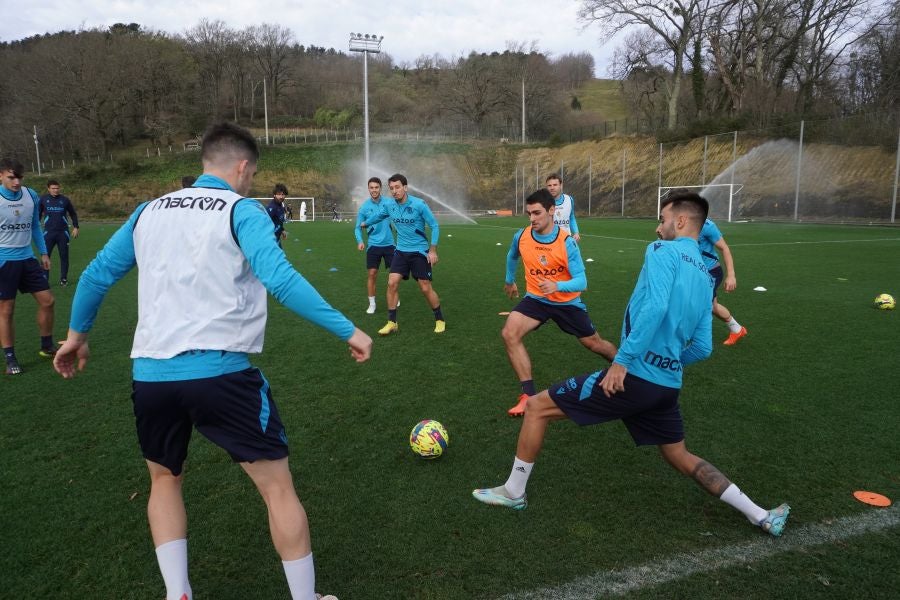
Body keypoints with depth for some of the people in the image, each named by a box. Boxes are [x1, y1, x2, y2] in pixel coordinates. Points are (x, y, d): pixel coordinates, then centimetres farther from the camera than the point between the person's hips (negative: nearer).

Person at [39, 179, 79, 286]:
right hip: (48, 233, -1)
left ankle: (64, 278, 16)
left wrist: (75, 227, 6)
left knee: (64, 256, 5)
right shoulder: (43, 199, 1)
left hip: (63, 233, 1)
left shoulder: (65, 200, 3)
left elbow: (73, 214, 13)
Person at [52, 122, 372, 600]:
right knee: (277, 486, 7)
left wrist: (77, 334, 33)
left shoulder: (150, 211, 14)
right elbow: (279, 279, -19)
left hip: (150, 374, 6)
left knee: (164, 479, 28)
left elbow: (96, 275, 18)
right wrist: (347, 330, -16)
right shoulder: (241, 210, -3)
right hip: (221, 372, -5)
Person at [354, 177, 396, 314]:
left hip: (389, 244, 1)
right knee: (372, 274, -2)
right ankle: (372, 303, 10)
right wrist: (360, 241, -15)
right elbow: (358, 227, 3)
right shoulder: (364, 206, -3)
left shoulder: (389, 203, -3)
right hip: (373, 245, -1)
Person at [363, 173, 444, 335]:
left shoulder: (419, 204, -17)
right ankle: (392, 323, 5)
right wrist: (365, 224, 37)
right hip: (401, 251, 4)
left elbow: (434, 226, -10)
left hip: (419, 251, -4)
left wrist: (433, 250, -15)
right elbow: (378, 216, 20)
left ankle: (440, 320, 18)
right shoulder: (388, 206, -4)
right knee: (392, 283, -7)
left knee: (425, 288, -2)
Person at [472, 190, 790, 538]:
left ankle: (514, 492, 16)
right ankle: (762, 516, 28)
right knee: (679, 456, 29)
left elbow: (655, 307, -25)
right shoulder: (705, 278, 15)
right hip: (667, 386, 8)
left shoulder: (663, 251, -7)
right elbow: (702, 348, 16)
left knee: (537, 407, 5)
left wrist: (623, 360, -24)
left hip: (634, 376, -8)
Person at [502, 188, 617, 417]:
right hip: (535, 298, 2)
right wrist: (509, 281, 27)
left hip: (567, 302, -2)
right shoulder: (521, 237, -13)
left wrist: (557, 286, -46)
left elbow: (581, 281, -26)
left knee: (594, 344, 12)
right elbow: (512, 256, 12)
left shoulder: (566, 242, -24)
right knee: (509, 333, -23)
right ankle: (529, 396, -17)